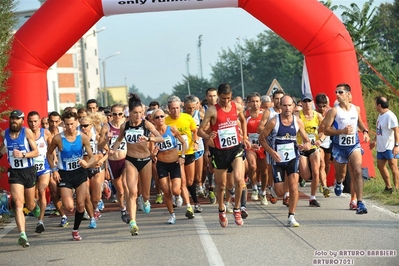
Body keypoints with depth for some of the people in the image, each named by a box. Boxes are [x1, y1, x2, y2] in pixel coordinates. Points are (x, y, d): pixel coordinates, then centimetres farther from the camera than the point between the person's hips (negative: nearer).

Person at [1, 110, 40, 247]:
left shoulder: (27, 132, -8)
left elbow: (36, 152, -10)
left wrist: (23, 155, -24)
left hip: (29, 171, 0)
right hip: (14, 172, 1)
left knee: (30, 205, 15)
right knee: (18, 204, -16)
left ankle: (35, 206, 53)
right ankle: (22, 235, -24)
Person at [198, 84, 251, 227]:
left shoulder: (237, 107, 1)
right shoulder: (212, 111, -11)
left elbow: (243, 120, 23)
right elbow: (200, 130, -12)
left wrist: (244, 137, 15)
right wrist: (208, 137, -32)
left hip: (236, 148, 1)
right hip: (220, 151, -1)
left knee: (239, 179, -21)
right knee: (221, 185, 10)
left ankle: (237, 210, -2)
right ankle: (222, 211, 34)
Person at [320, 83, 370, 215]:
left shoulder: (356, 109, 2)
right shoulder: (334, 111, -11)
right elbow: (325, 129, -13)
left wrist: (365, 131, 5)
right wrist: (342, 131, -24)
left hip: (354, 145, 1)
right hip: (339, 147, -1)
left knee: (357, 172, -17)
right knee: (340, 174, 16)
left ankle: (360, 203, -18)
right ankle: (338, 183, 56)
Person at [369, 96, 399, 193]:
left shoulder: (390, 116, -18)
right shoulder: (380, 115, 11)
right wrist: (374, 140, 27)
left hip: (390, 147, -10)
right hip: (381, 147, 10)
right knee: (380, 166, 12)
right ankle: (388, 187, 22)